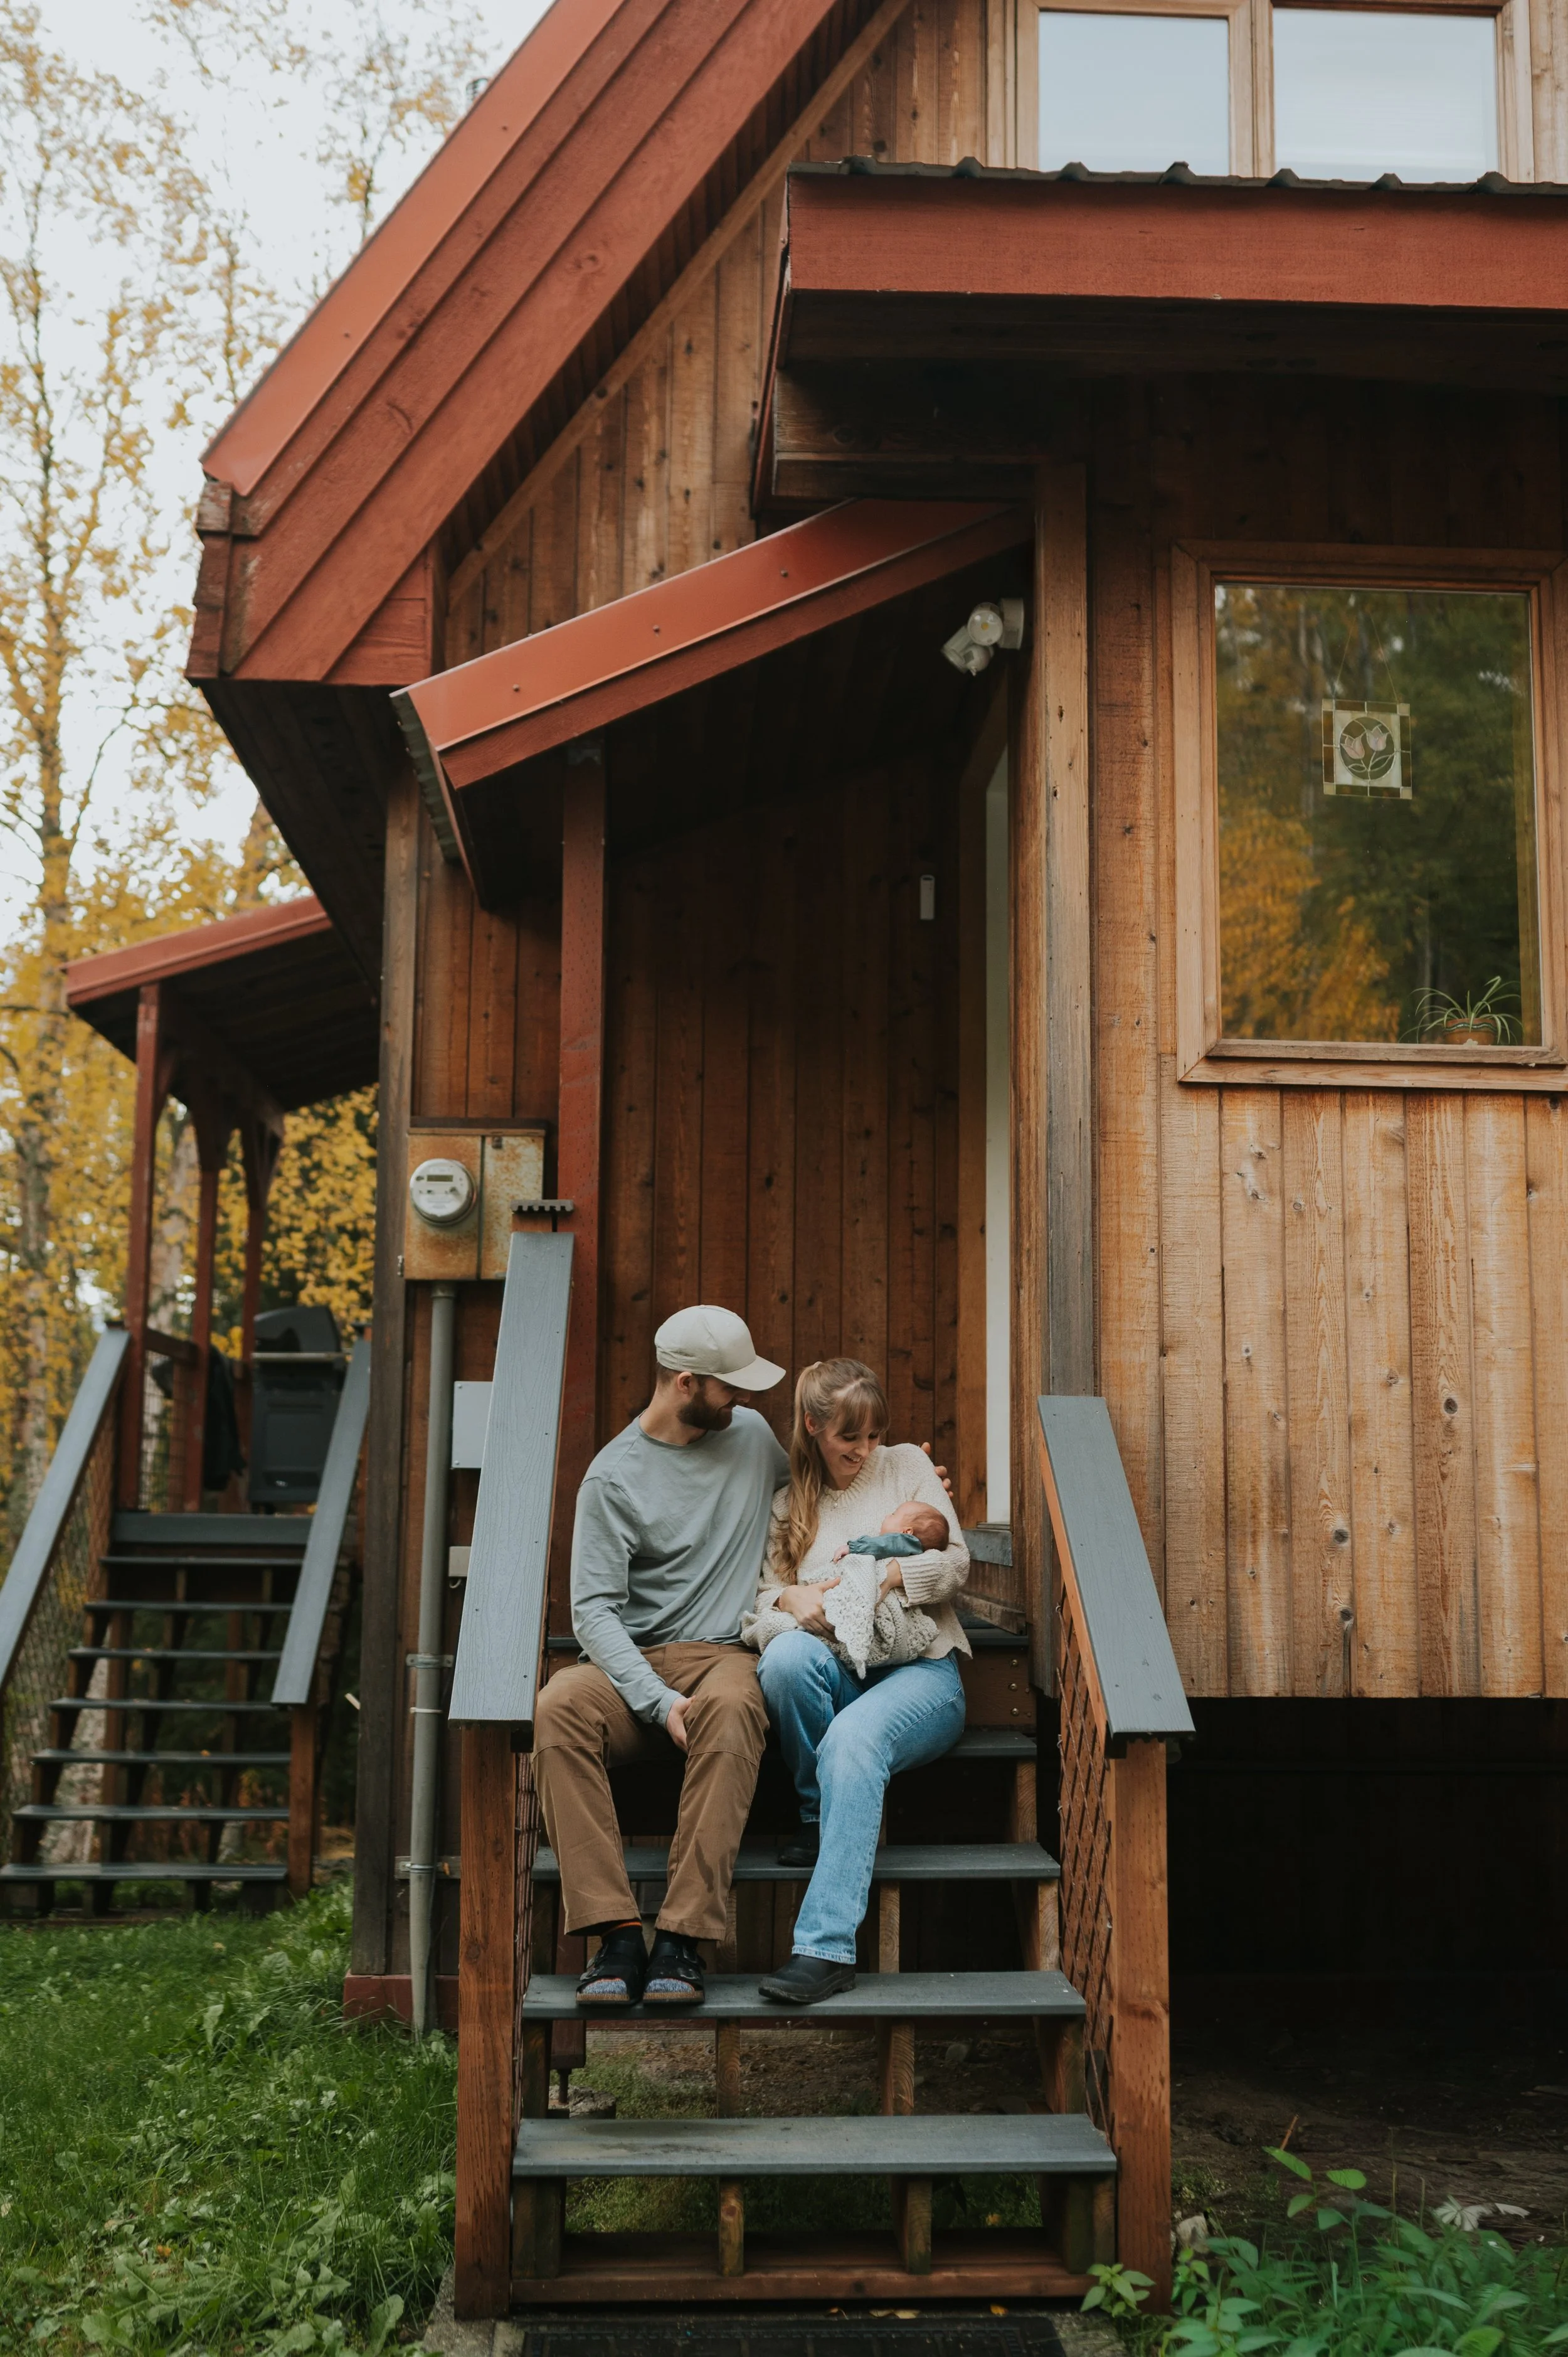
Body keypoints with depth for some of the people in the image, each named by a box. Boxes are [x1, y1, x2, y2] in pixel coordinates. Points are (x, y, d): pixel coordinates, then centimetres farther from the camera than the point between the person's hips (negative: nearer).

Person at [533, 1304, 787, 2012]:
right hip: (636, 1662, -1)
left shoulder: (751, 1435, 14)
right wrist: (660, 1701, -22)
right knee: (559, 1707, -35)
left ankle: (683, 1940, -38)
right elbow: (594, 1608, -8)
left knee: (730, 1709, -37)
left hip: (726, 1655, 1)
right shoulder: (614, 1476, 0)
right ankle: (616, 1934, -34)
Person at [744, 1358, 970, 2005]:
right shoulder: (788, 1501, 18)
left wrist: (888, 1575, -14)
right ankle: (819, 1818, -13)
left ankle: (827, 1948, -42)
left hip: (920, 1668, -2)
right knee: (787, 1654, -36)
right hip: (834, 1677, 2)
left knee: (854, 1738, -36)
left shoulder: (907, 1466, 13)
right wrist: (790, 1598, -15)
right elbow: (762, 1593, 9)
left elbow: (956, 1563, 5)